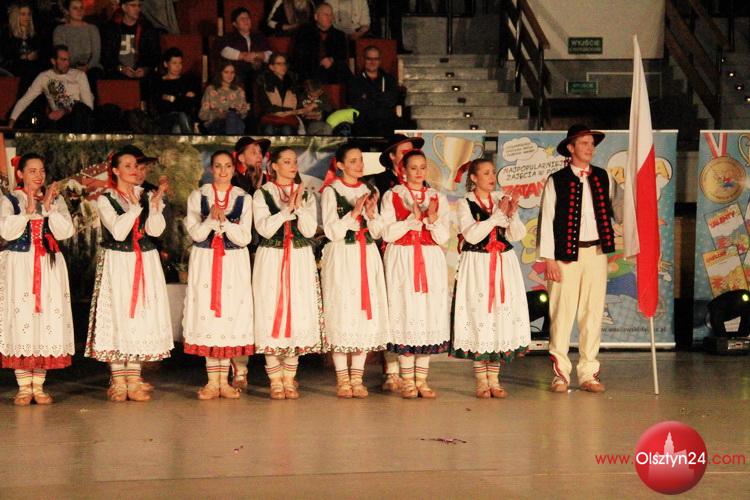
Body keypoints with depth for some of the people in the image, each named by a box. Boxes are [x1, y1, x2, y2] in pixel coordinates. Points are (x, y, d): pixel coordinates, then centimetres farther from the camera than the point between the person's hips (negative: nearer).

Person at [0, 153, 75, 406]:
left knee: (47, 318, -1)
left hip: (48, 266, 2)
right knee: (21, 318, -5)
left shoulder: (55, 199, 10)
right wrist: (29, 210, -16)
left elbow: (65, 232, -3)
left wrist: (49, 207, -12)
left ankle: (38, 386, 6)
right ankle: (24, 387, 1)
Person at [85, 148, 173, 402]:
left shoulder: (147, 196, 9)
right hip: (117, 263, -3)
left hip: (146, 263, 3)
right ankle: (118, 381, 0)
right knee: (117, 315, -5)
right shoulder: (105, 199, 0)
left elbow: (155, 230, -5)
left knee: (142, 316, 2)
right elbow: (118, 232, -13)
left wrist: (155, 203, -16)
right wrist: (135, 207, -17)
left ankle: (134, 379, 7)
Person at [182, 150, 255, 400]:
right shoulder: (198, 196, 4)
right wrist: (211, 219, -22)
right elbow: (196, 234, -4)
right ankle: (212, 381, 4)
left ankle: (224, 380, 6)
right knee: (207, 314, -2)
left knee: (231, 314, -2)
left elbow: (244, 238, -4)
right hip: (205, 261, 0)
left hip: (234, 263, 0)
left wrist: (224, 220, -18)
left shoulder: (243, 199, 4)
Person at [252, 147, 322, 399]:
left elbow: (310, 230, -1)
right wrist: (288, 208, -15)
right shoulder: (262, 194, 3)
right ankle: (275, 380, 1)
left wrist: (299, 206, -15)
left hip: (300, 260, 2)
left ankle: (289, 379, 8)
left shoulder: (306, 194, 10)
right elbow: (264, 228, -10)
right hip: (271, 260, -2)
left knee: (298, 312, -1)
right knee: (271, 313, -5)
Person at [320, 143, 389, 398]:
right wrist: (354, 212, -15)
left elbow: (377, 232, 10)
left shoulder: (368, 191, 14)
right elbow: (332, 231, -7)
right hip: (341, 258, -5)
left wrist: (371, 212, -7)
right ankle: (342, 379, -2)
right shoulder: (331, 191, -1)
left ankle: (357, 378, 6)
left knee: (366, 313, 1)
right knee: (342, 313, -7)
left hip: (367, 257, 5)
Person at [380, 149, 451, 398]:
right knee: (405, 312, -6)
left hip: (431, 261, 3)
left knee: (430, 313, 0)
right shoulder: (391, 196, 5)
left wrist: (433, 218, -14)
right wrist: (413, 217, -15)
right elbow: (388, 233, -5)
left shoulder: (438, 198, 11)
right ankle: (407, 380, 0)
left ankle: (422, 379, 6)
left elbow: (443, 237, 3)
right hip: (402, 261, -3)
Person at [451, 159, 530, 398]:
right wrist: (498, 214, -14)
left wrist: (512, 215, -15)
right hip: (477, 266, -4)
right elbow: (471, 235, -15)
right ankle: (481, 381, 3)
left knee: (502, 316, 2)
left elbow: (517, 235, 4)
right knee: (479, 318, -5)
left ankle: (494, 379, 10)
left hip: (504, 266, 4)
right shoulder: (465, 203, -2)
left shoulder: (503, 200, 9)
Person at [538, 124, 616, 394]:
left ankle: (589, 373, 12)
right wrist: (549, 259, -8)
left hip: (596, 252, 4)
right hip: (566, 254, -4)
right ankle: (560, 373, 6)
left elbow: (611, 210, 13)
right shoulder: (556, 181, -1)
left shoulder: (602, 177, 11)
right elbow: (546, 220, -3)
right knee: (562, 314, -2)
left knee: (593, 313, 6)